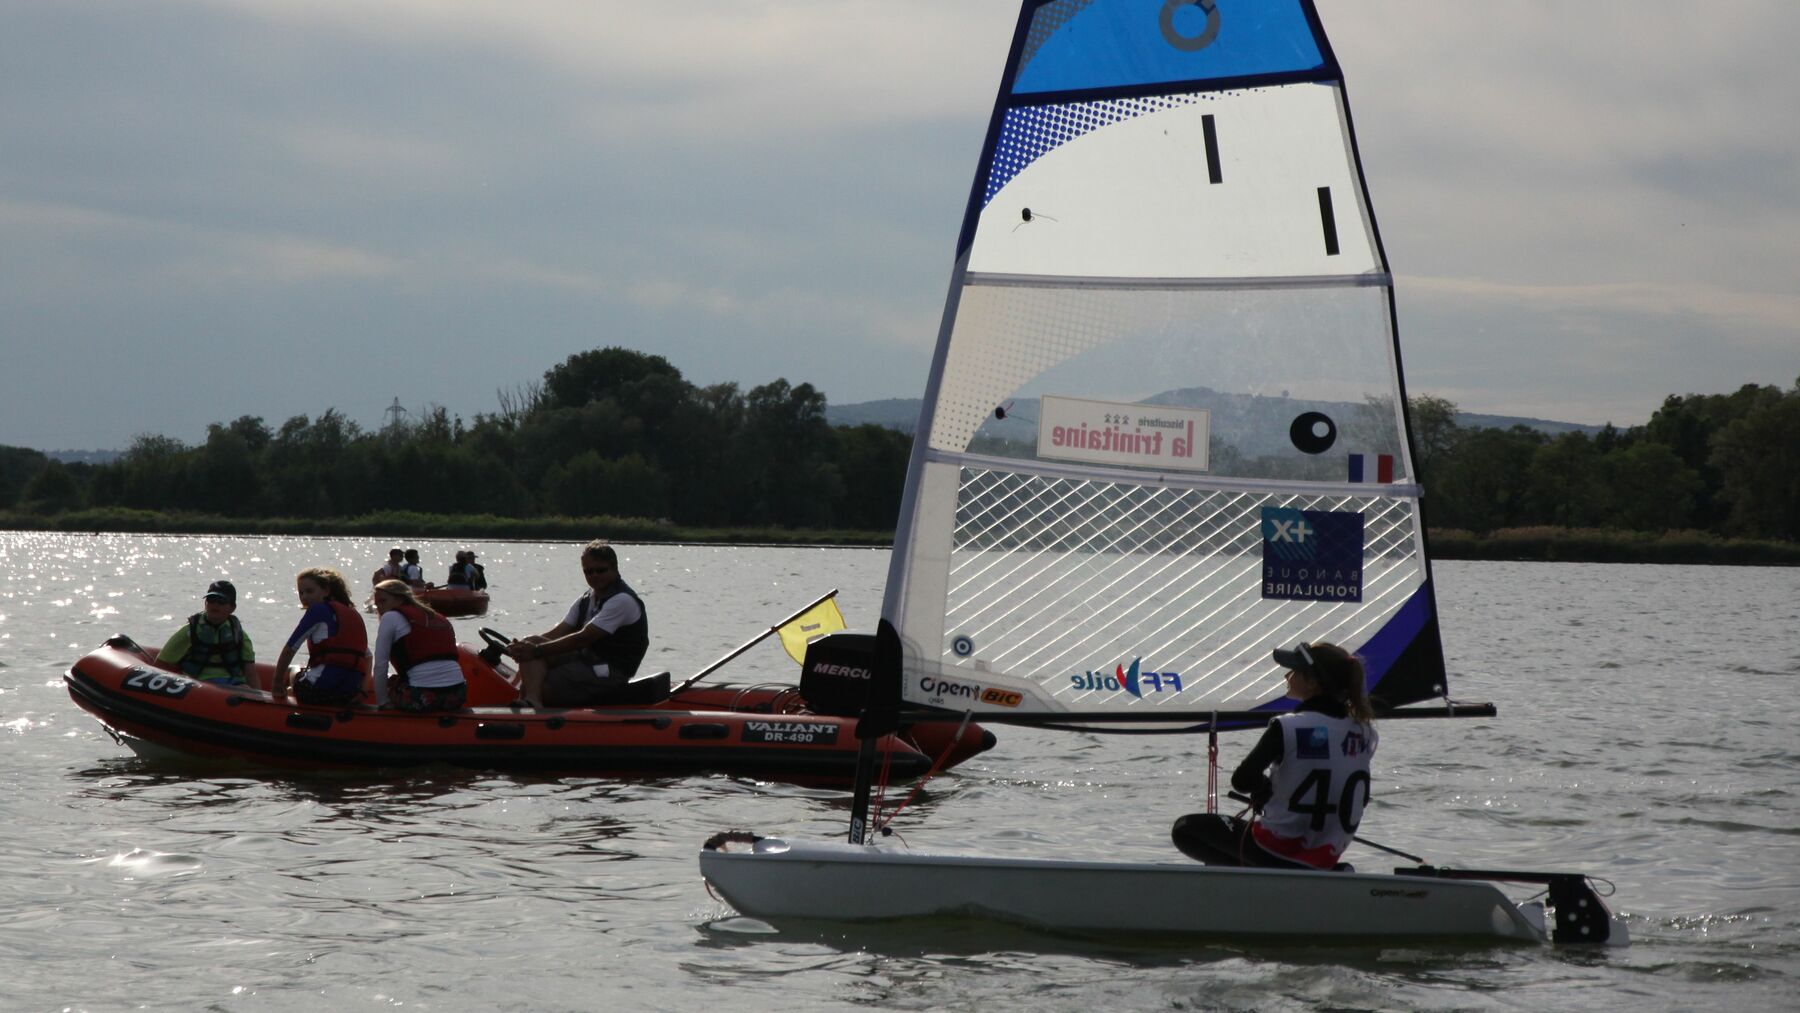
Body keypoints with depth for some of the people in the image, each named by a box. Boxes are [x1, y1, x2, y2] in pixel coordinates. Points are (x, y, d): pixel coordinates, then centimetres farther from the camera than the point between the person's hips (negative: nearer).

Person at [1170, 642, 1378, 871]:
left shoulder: (1288, 727, -20)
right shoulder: (1364, 732, -2)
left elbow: (1242, 780, -21)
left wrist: (1266, 785, 3)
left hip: (1280, 850, -7)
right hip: (1327, 858, 7)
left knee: (1186, 828, 11)